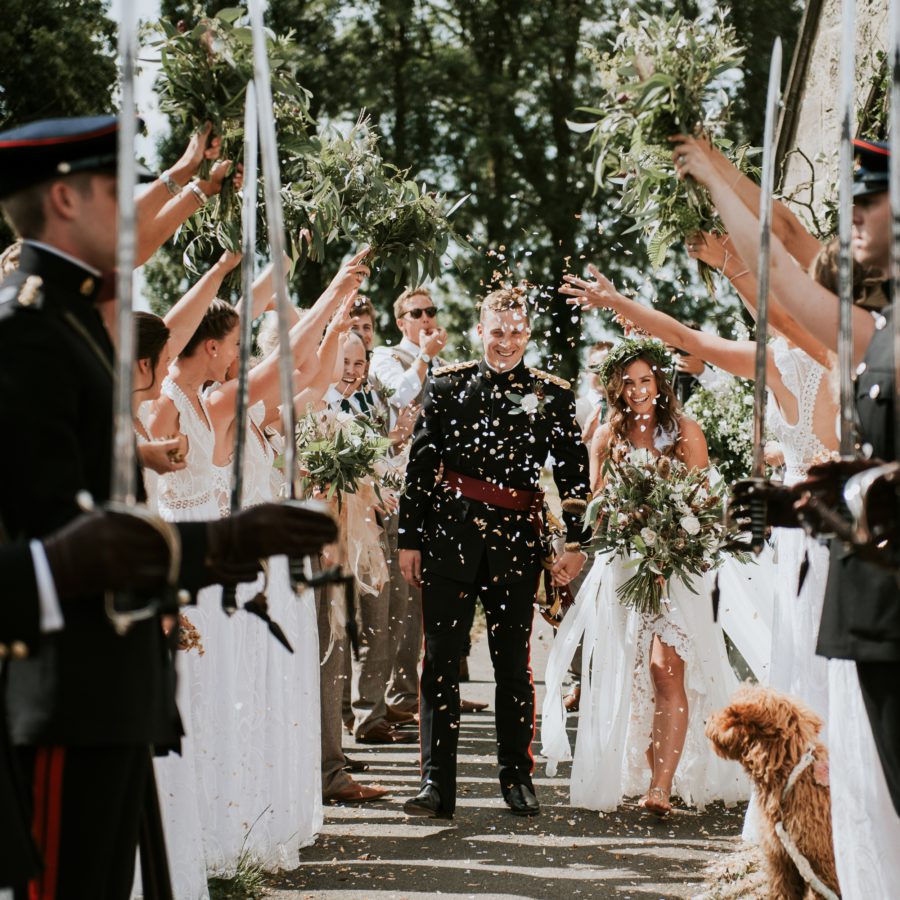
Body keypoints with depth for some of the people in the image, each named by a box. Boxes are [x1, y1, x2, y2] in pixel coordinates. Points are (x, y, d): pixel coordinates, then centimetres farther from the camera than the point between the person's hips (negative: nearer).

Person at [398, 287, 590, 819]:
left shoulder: (553, 395, 5)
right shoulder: (448, 386, 6)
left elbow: (574, 472, 5)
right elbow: (419, 466, 7)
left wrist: (575, 543, -2)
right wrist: (411, 540, 4)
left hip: (516, 540, 0)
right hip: (448, 535, 0)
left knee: (514, 664, 7)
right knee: (441, 661, -1)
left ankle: (518, 776, 19)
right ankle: (437, 783, 2)